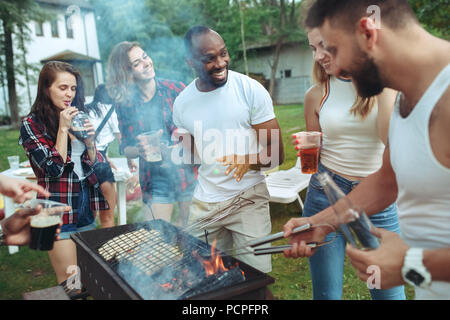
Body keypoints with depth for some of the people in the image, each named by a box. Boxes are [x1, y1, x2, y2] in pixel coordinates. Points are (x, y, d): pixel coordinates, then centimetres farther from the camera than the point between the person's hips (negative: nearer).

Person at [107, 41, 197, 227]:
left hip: (188, 172, 0)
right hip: (156, 180, 1)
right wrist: (140, 150, -15)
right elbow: (125, 148, 7)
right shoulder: (125, 104, 1)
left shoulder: (175, 89, -3)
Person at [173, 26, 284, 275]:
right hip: (204, 202, 4)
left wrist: (249, 160, -29)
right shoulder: (182, 103, 2)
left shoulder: (250, 90, -9)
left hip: (248, 199, -3)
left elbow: (276, 153, -10)